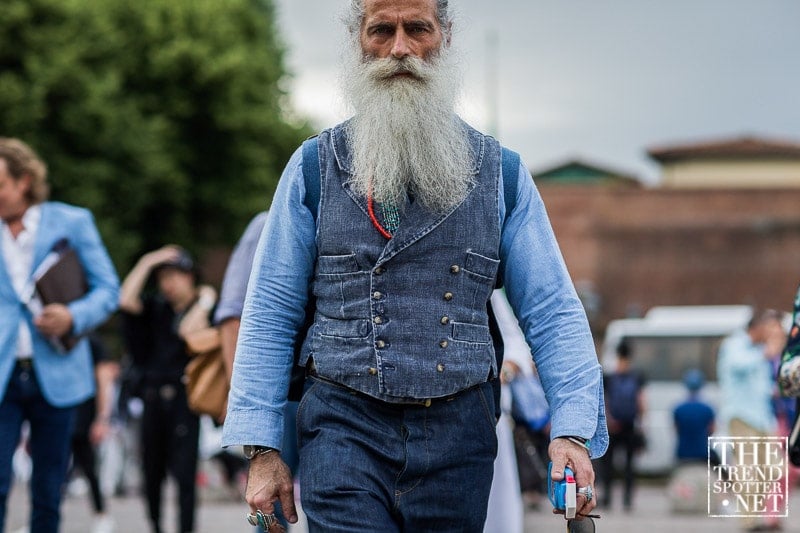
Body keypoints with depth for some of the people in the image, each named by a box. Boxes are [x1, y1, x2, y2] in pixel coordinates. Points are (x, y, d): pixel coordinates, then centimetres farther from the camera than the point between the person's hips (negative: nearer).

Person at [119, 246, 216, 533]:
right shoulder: (156, 307, 13)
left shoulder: (204, 310, 2)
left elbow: (187, 331, -17)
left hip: (183, 398, -5)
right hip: (154, 398, 5)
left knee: (184, 472, -11)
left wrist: (205, 302, -8)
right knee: (152, 472, 10)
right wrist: (147, 263, 0)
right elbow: (126, 300, -3)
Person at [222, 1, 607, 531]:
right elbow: (269, 315, 5)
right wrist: (262, 451, -2)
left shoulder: (500, 173, 8)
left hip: (459, 434, 2)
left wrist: (572, 432, -8)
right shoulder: (315, 168, 6)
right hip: (347, 428, -1)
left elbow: (552, 314, 6)